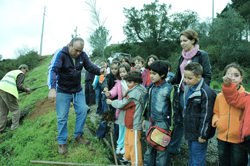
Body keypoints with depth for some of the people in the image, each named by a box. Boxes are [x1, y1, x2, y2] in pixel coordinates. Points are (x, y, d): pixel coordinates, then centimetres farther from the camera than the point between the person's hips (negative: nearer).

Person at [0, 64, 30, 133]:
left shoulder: (12, 72, 33)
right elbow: (19, 86, -6)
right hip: (8, 92, -8)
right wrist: (26, 89, 11)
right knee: (15, 109, 0)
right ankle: (15, 128, -3)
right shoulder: (21, 74, 6)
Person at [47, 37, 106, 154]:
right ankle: (62, 142, 19)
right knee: (62, 117, 1)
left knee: (82, 111, 6)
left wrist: (99, 71, -21)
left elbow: (90, 67, 2)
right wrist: (52, 89, -42)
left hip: (78, 90, 5)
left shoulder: (83, 55, -6)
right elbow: (52, 70, -29)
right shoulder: (60, 54, -21)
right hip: (62, 91, -4)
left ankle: (78, 136, 26)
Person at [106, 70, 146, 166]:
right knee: (127, 139, 23)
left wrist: (111, 102, 1)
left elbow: (122, 104, -14)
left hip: (135, 122, -11)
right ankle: (128, 157, 41)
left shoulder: (135, 92, -21)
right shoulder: (136, 90, 10)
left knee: (134, 142, -1)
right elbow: (125, 102, 13)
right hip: (131, 121, 11)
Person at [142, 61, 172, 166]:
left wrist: (170, 125, -9)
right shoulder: (150, 87, 6)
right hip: (149, 122, 6)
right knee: (149, 146, 20)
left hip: (161, 124, -6)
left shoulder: (168, 88, -14)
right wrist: (145, 119, 16)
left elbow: (173, 108, -10)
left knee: (161, 149, 7)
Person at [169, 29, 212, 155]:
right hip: (182, 93, 6)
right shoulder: (182, 57, 13)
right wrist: (168, 82, 2)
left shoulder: (202, 55, -6)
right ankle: (173, 147, 25)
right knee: (179, 120, 12)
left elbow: (207, 76, -9)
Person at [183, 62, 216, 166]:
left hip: (199, 134, -8)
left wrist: (203, 135, -15)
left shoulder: (205, 92, -23)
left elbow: (206, 116, -20)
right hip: (190, 131, 9)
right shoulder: (188, 88, 6)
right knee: (191, 155, 24)